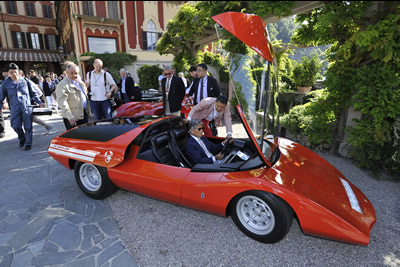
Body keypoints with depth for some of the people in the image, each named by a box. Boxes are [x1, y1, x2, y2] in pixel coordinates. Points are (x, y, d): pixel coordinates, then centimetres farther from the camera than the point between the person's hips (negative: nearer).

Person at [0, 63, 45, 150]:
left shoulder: (24, 81, 5)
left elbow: (33, 93, 13)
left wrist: (39, 102, 8)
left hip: (27, 107, -1)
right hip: (14, 108, 1)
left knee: (28, 126, 1)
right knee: (15, 126, -3)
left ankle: (28, 143, 13)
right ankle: (22, 138, 26)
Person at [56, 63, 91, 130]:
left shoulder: (80, 82, 13)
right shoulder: (62, 85, -11)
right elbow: (62, 102, -19)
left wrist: (88, 110, 17)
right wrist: (70, 117, -29)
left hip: (84, 114, 7)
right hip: (73, 118, -7)